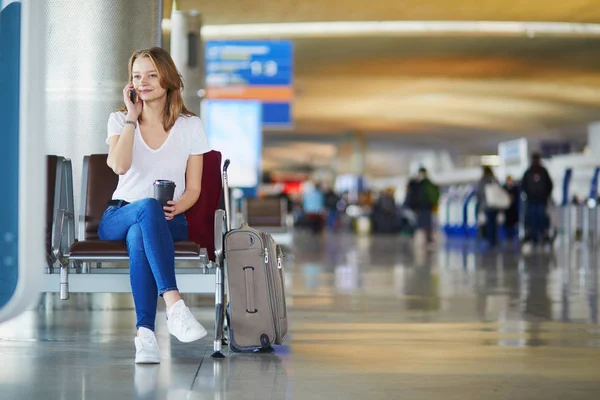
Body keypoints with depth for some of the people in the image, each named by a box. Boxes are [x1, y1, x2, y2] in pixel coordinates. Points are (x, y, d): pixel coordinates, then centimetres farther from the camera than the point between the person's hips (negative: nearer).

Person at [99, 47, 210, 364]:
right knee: (149, 207, -39)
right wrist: (132, 117, -8)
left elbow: (193, 189, 5)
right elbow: (120, 166, -12)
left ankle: (145, 333, -48)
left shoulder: (190, 126, 7)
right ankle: (174, 306, -54)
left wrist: (176, 207, -17)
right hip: (119, 216, 0)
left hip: (168, 220, 0)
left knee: (138, 237, -39)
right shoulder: (119, 120, 10)